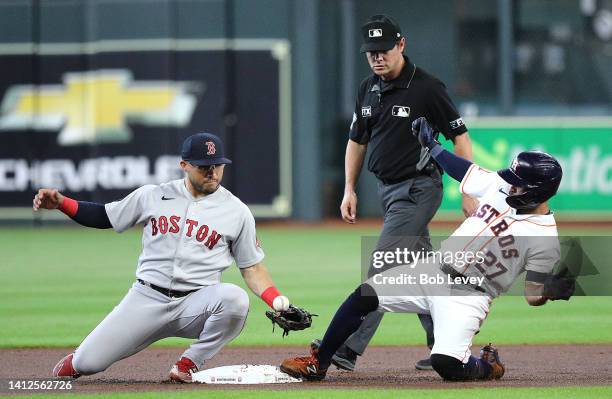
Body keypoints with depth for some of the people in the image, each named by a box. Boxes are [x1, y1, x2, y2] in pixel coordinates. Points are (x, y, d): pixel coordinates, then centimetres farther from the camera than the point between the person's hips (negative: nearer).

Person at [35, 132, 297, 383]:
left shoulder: (237, 212, 3)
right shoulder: (153, 196, 6)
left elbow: (252, 269, 5)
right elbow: (103, 217, 13)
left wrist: (279, 303, -12)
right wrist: (60, 202, -2)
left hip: (195, 303, -1)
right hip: (147, 299, 1)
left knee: (234, 298, -34)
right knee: (87, 363, -13)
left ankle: (189, 364, -12)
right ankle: (77, 363, 27)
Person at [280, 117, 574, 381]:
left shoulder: (545, 239, -14)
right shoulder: (500, 187, 2)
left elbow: (533, 296, -12)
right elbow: (464, 172, 20)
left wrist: (551, 291, -33)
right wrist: (431, 145, 28)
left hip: (467, 296, -6)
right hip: (434, 270, 6)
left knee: (446, 364, -28)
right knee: (363, 296, -6)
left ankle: (487, 367, 8)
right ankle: (317, 364, 6)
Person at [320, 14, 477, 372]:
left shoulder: (427, 88, -13)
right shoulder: (369, 90, 9)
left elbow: (461, 138, -11)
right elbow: (357, 140, 19)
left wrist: (469, 194, -14)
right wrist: (350, 190, 12)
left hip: (418, 190, -8)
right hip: (388, 190, 8)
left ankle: (349, 349, -21)